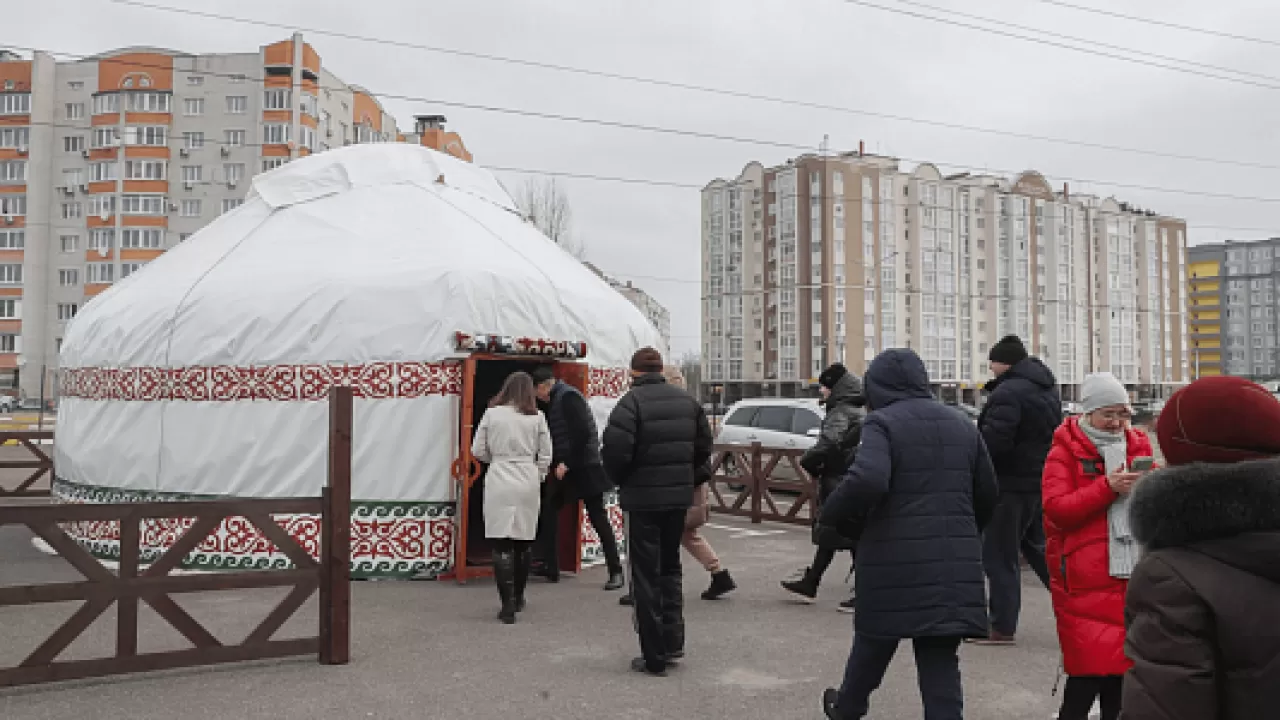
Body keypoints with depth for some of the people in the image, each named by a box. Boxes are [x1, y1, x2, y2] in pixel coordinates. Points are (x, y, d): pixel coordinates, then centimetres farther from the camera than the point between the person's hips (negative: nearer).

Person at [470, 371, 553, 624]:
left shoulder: (492, 413, -3)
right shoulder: (537, 417, 0)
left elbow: (478, 451, 1)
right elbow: (545, 456, 3)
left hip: (498, 482, -2)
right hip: (527, 482, 2)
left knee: (502, 543, 1)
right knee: (523, 542, 15)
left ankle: (508, 604, -5)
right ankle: (518, 598, 30)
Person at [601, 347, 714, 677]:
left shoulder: (631, 402, -14)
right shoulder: (687, 400, 6)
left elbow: (615, 451, -20)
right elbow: (704, 446, 9)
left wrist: (621, 480, -1)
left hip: (643, 499, -5)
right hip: (679, 496, 6)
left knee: (645, 575, 3)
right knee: (670, 567, 22)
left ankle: (654, 657, 7)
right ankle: (673, 640, 20)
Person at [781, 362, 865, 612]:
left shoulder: (841, 412, -16)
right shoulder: (856, 411, 15)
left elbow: (828, 443, -30)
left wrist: (808, 461, -15)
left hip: (840, 483, -10)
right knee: (827, 537, 17)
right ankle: (809, 584, 28)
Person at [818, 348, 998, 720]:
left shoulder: (882, 422, -8)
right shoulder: (961, 424, 12)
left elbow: (867, 481, -25)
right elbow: (988, 494, 16)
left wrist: (832, 515, -9)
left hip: (895, 559, -4)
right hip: (954, 563, 4)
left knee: (874, 641, 18)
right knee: (941, 659, 7)